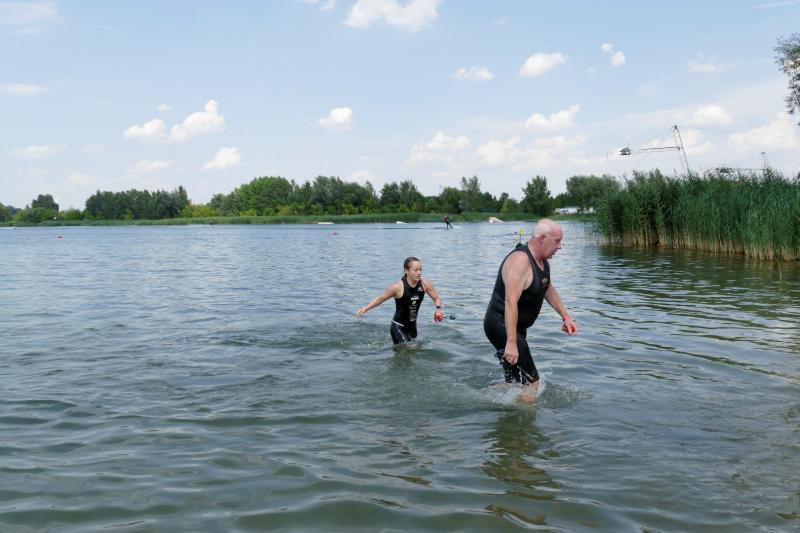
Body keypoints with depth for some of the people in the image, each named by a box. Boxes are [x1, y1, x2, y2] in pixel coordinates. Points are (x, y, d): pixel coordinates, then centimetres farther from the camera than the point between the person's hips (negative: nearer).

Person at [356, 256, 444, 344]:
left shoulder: (425, 283, -9)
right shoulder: (398, 287, -20)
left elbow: (436, 298, 4)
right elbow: (380, 298, -6)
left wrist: (438, 309, -17)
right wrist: (365, 308, -16)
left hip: (412, 327, 6)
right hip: (398, 327, -6)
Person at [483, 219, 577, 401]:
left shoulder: (542, 260, 8)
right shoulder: (520, 260, -24)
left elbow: (548, 289, 26)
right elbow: (511, 302, -31)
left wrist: (566, 316, 22)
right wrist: (511, 343, -36)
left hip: (515, 327, 11)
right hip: (502, 327, -11)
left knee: (516, 383, 18)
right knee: (531, 383, -10)